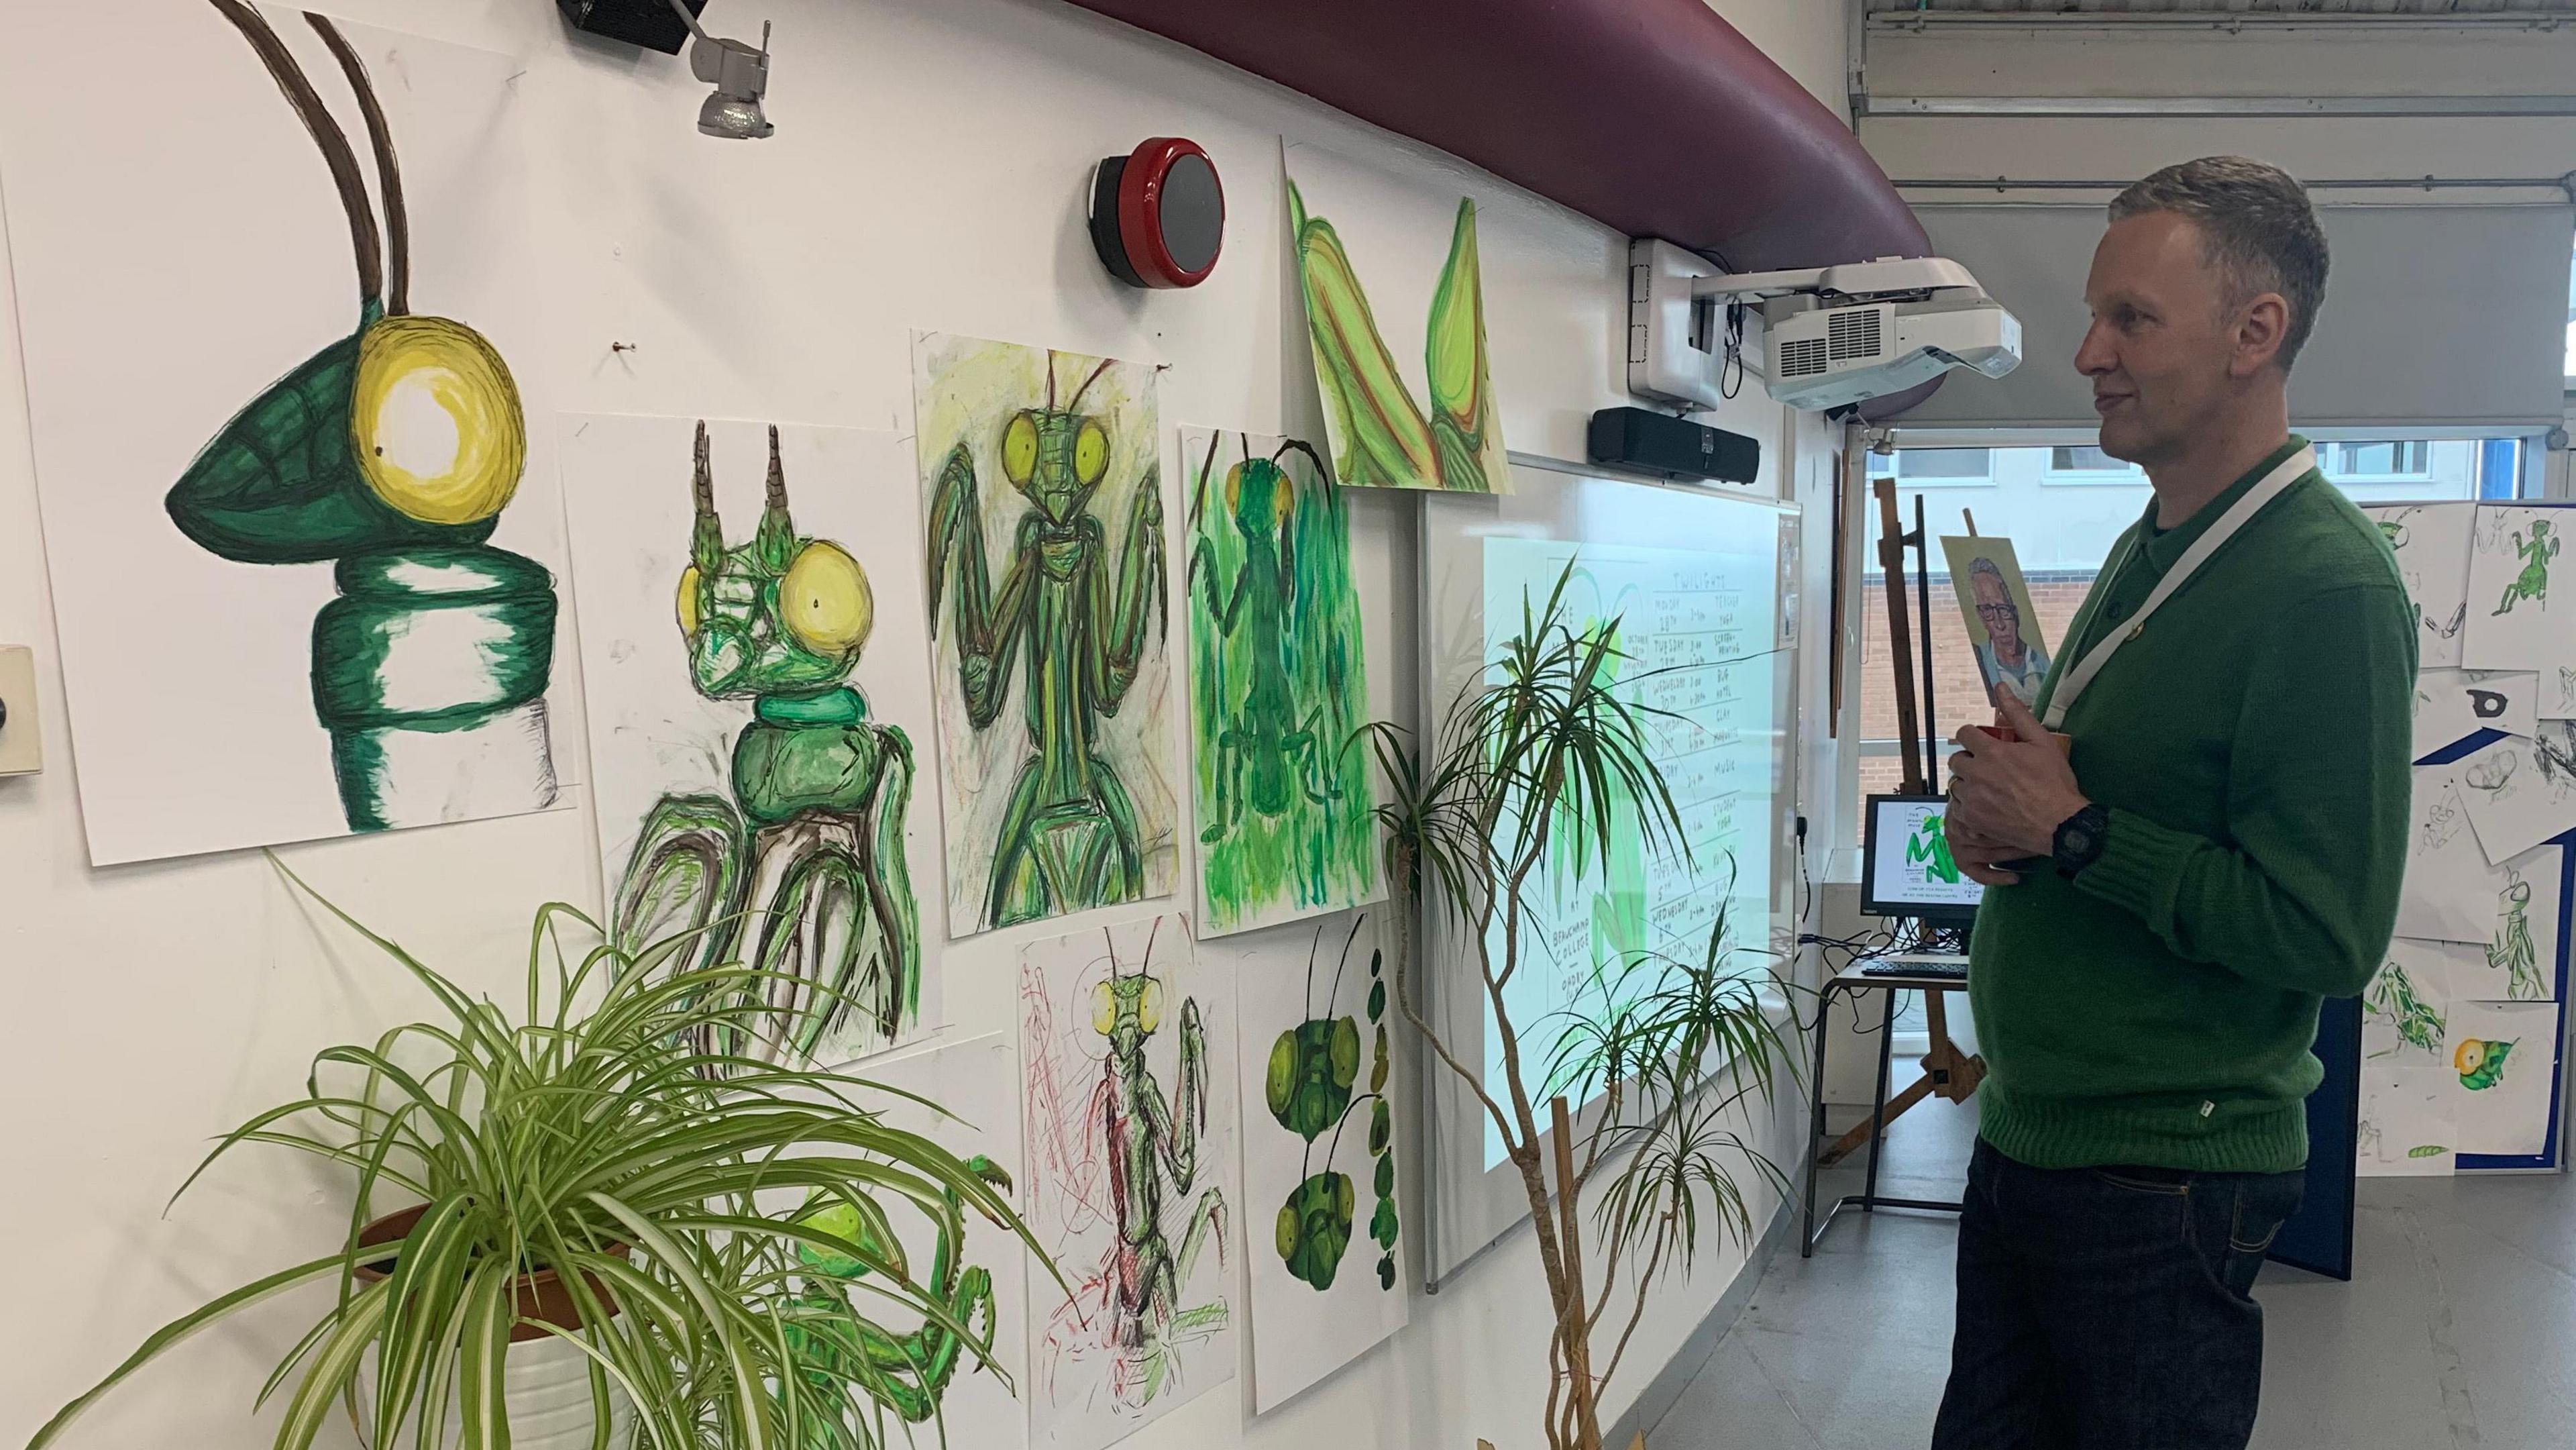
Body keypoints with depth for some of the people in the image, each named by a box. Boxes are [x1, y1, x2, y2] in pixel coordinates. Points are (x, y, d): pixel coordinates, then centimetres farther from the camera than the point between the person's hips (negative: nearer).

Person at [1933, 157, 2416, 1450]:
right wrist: (1989, 816, -3)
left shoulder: (2330, 587, -18)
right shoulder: (2148, 550, 10)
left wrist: (2072, 830, -19)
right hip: (2022, 1138, 8)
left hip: (2162, 1185, -8)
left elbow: (2331, 934, -22)